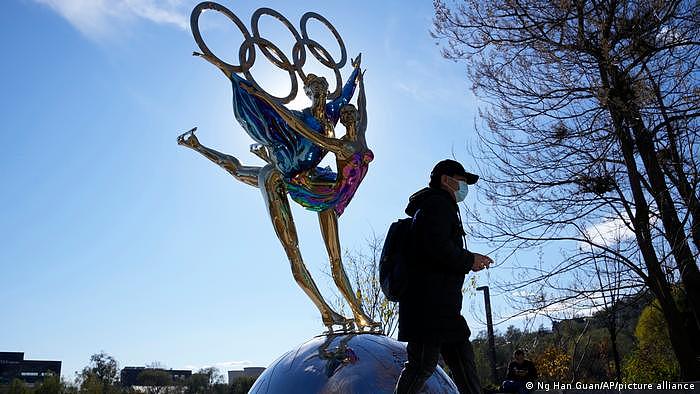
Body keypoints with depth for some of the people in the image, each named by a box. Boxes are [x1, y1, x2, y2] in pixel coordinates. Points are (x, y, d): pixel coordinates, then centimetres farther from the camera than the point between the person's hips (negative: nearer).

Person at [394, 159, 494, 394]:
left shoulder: (439, 206, 29)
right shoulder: (438, 203, -5)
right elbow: (436, 247, -21)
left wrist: (468, 262, 13)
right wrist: (469, 260, -8)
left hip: (439, 304, 11)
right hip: (430, 302, -11)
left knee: (462, 357, 11)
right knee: (423, 362, -10)